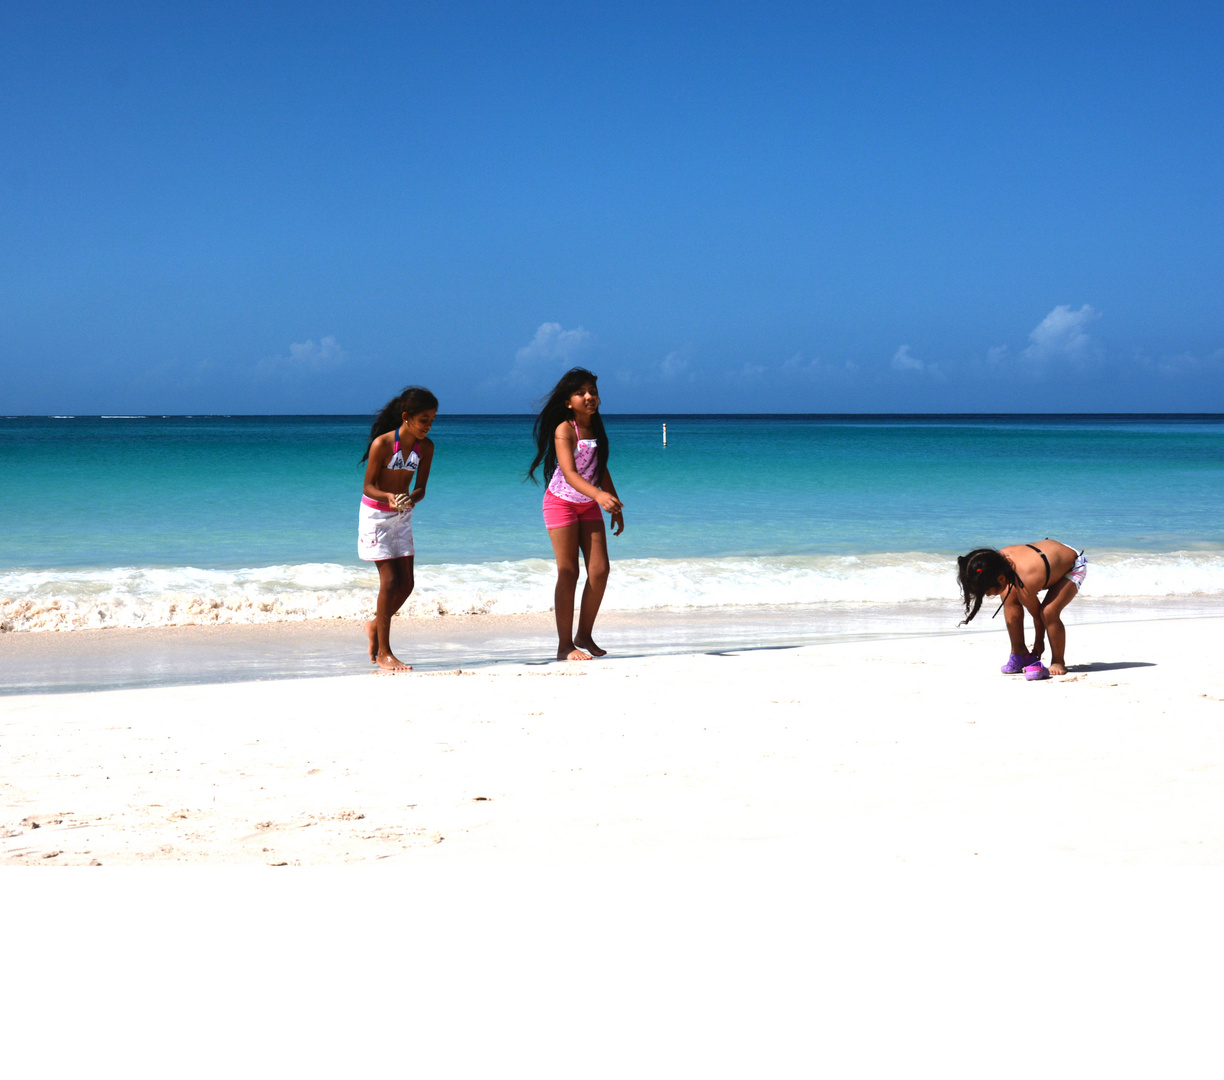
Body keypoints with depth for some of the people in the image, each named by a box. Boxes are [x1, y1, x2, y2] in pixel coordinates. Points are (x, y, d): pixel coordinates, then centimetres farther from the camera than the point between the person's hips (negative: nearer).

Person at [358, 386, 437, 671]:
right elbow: (368, 487, -16)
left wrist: (412, 498, -26)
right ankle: (383, 653, -2)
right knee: (390, 581, -10)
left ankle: (376, 626, 31)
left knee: (406, 583, 4)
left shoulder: (426, 447, -7)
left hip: (402, 517, 6)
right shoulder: (382, 444, -22)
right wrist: (389, 497, -36)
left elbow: (420, 488, -3)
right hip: (375, 515, -6)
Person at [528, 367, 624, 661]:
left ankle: (584, 635, 13)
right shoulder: (564, 429, -17)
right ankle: (565, 645, 0)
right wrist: (598, 494, -43)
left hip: (589, 505, 6)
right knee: (568, 573, -5)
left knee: (600, 570, -1)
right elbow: (569, 472, -28)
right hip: (562, 502, -6)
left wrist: (615, 506, 14)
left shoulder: (596, 427, 4)